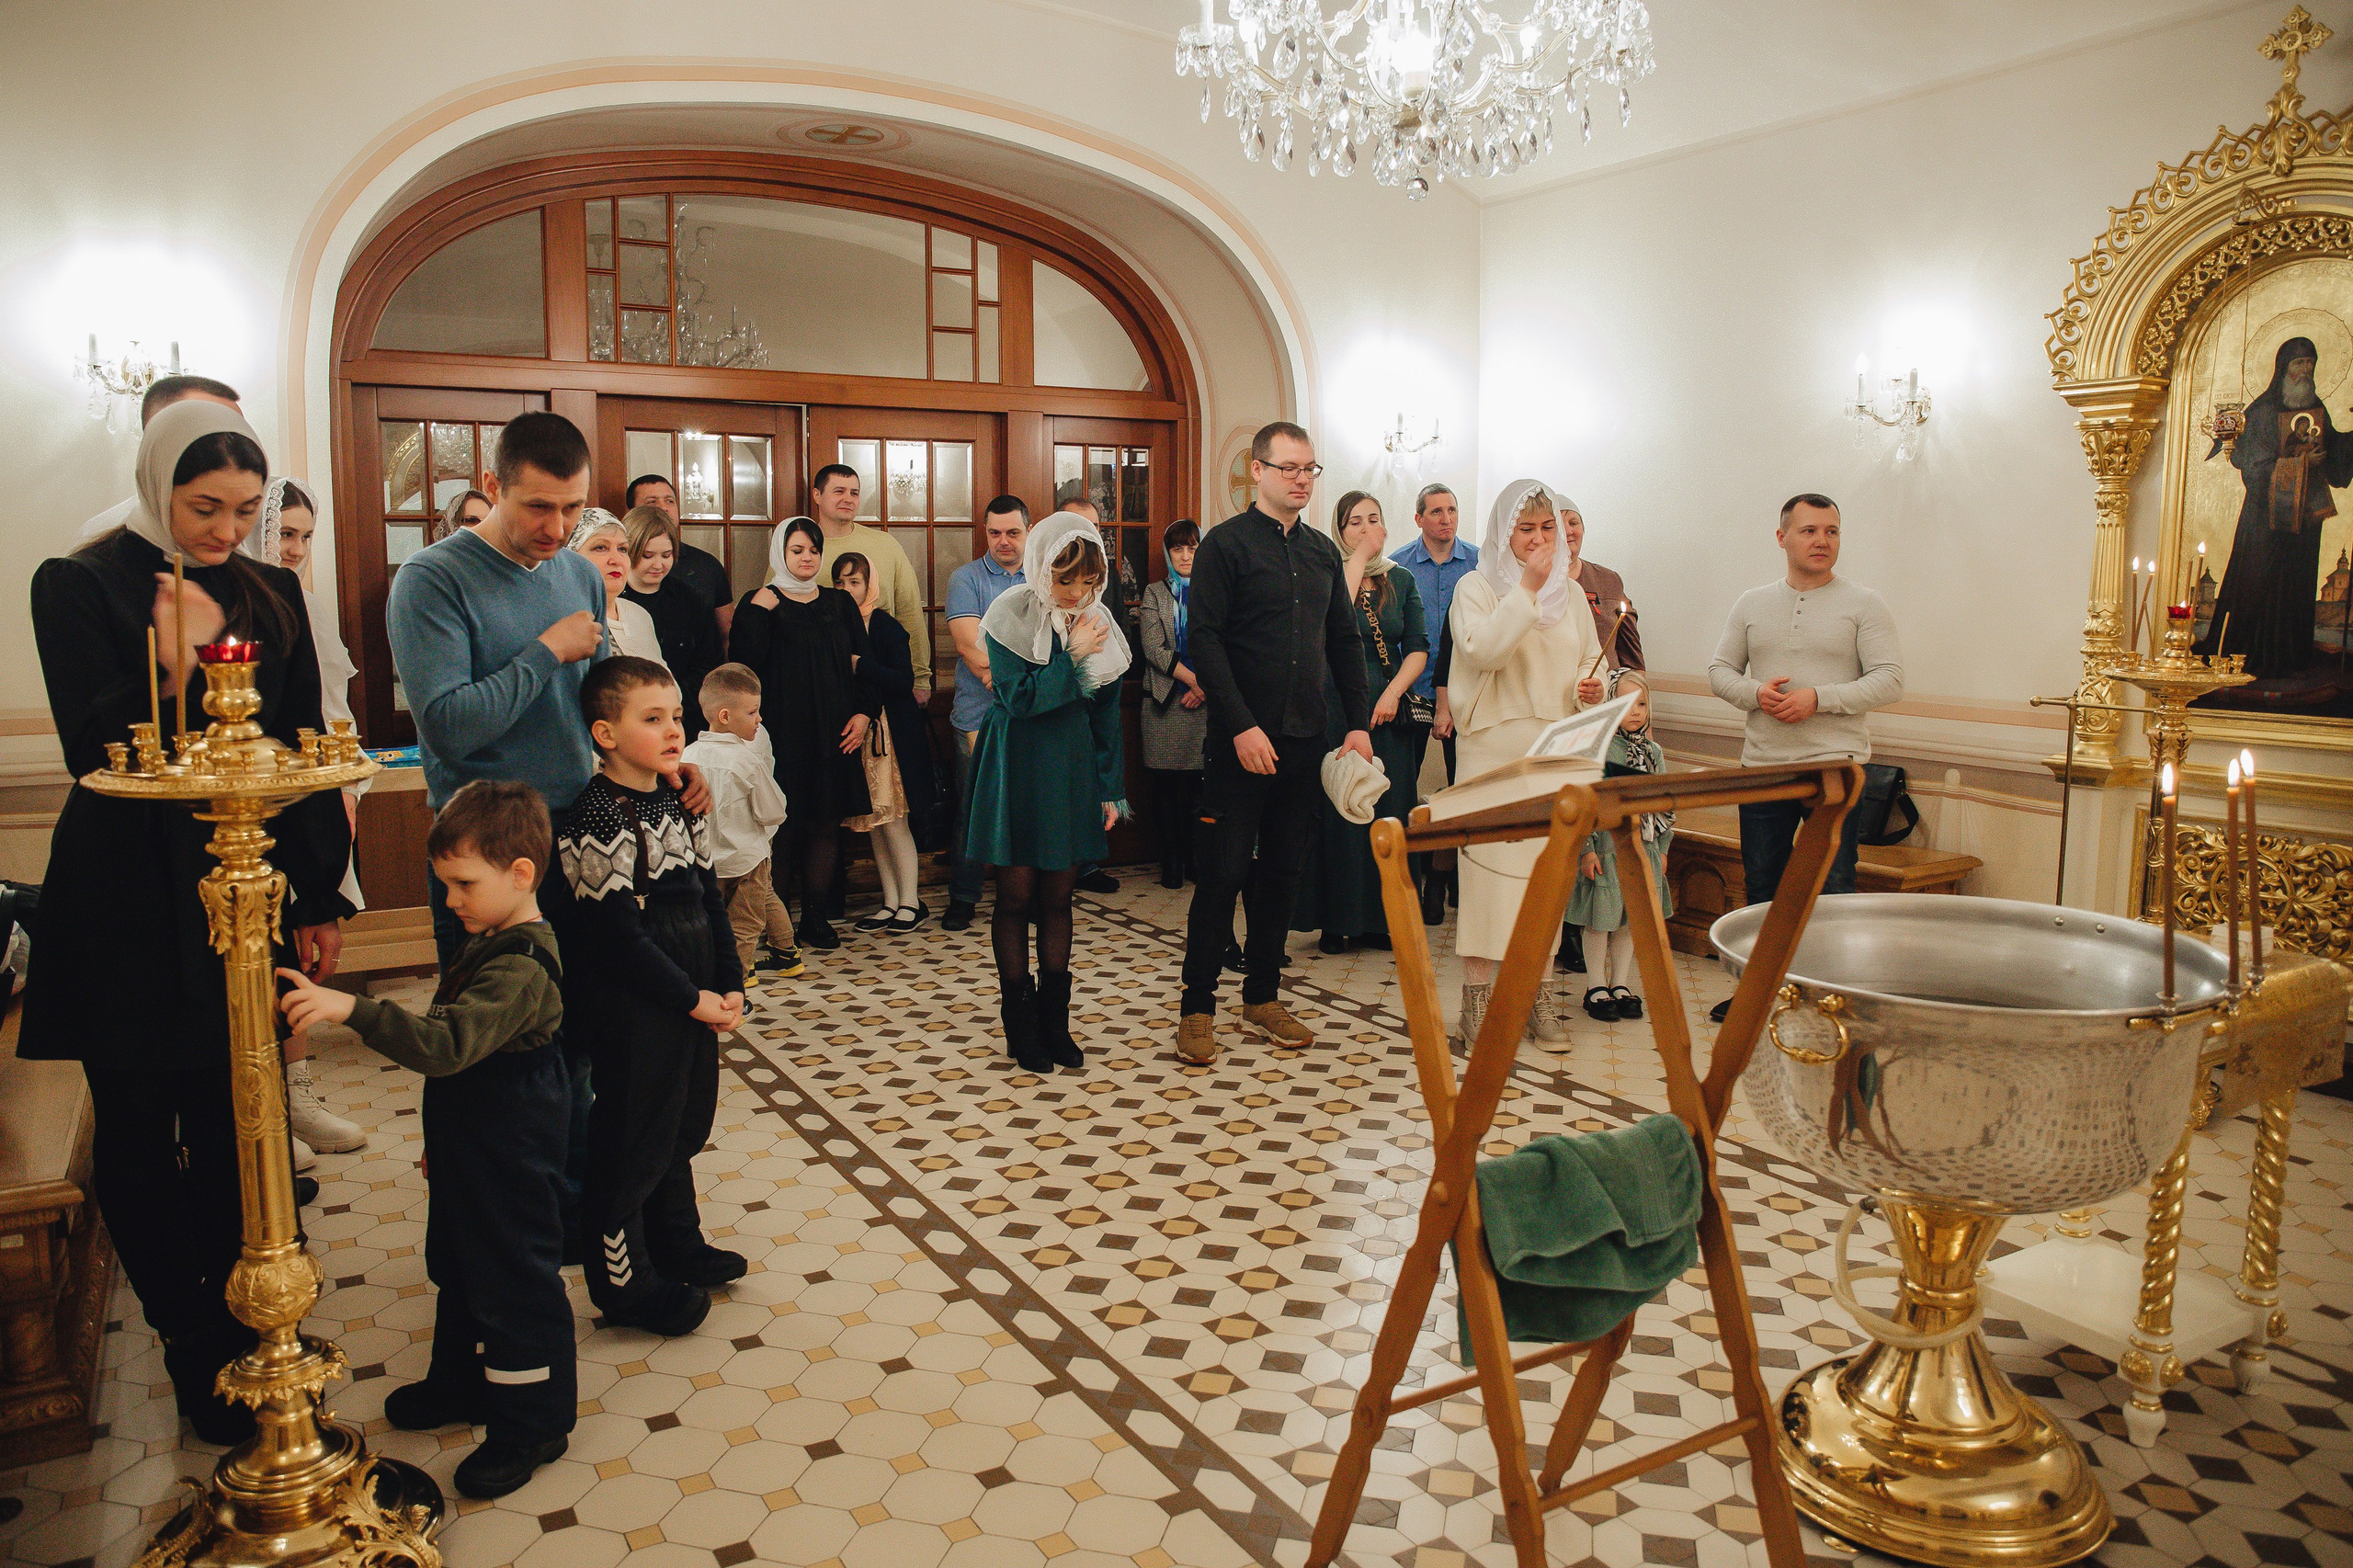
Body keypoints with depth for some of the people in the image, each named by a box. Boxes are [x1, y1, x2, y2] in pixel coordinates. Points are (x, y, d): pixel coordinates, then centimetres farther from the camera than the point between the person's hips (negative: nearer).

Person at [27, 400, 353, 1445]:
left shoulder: (271, 596, 8)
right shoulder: (79, 586, -4)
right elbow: (95, 753, -10)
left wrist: (322, 897, 8)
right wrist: (171, 672, -28)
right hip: (128, 904, -3)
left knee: (235, 1128, 7)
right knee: (138, 1133, 6)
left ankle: (239, 1336, 22)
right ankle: (194, 1345, 22)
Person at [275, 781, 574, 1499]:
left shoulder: (520, 968, -29)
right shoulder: (490, 945, 5)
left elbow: (445, 1046, -41)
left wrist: (351, 1008, -46)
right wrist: (441, 1140, 22)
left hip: (511, 1167, -10)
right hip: (470, 1155, 10)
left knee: (515, 1280, 4)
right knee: (460, 1269, 25)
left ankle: (533, 1422, 19)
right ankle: (463, 1381, 45)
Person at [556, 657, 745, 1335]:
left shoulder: (680, 802, 8)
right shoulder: (598, 819, -18)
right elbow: (619, 934, -20)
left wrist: (729, 985, 4)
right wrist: (692, 999, -16)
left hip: (695, 1002, 8)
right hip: (631, 1012, -8)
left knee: (683, 1126, 20)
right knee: (633, 1140, 4)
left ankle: (676, 1244, 38)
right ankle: (623, 1279, 18)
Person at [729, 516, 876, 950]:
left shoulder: (840, 603, 13)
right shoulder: (760, 603, 2)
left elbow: (861, 663, 13)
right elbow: (744, 665, -9)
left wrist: (864, 712, 1)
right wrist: (758, 612, -16)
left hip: (834, 732, 4)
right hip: (783, 732, -3)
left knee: (826, 824, 4)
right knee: (784, 826, -5)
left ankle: (816, 917, 11)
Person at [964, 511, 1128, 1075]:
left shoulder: (1095, 620, 3)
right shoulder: (1011, 616, -10)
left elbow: (1105, 710, 8)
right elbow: (1019, 697, -17)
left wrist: (1110, 788, 7)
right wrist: (1072, 655, -17)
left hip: (1071, 771, 4)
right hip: (1017, 770, -4)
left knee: (1058, 897, 8)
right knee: (1016, 896, 3)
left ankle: (1055, 1021, 16)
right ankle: (1020, 1027, 13)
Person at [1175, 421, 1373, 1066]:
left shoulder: (1323, 551, 14)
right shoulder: (1227, 543, -5)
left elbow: (1344, 642, 17)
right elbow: (1206, 640, -12)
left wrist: (1359, 723, 6)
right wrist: (1242, 727, -19)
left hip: (1306, 739, 6)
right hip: (1243, 740, -6)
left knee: (1283, 870, 11)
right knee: (1223, 873, -3)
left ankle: (1262, 997, 23)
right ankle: (1198, 1007, 7)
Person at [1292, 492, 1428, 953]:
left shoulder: (1401, 581, 12)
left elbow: (1418, 649, 7)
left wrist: (1394, 692, -9)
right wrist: (1360, 556, -13)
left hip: (1388, 713, 4)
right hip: (1336, 711, -4)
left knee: (1389, 815, 4)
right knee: (1338, 815, -2)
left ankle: (1381, 919, 13)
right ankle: (1337, 920, 6)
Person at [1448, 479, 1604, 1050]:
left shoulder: (1570, 592, 15)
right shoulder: (1476, 588, 1)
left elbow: (1589, 660, 21)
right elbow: (1483, 650, -17)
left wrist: (1590, 687, -2)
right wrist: (1527, 586, -17)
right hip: (1492, 748, -4)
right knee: (1487, 860, -7)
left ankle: (1540, 987, 13)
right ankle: (1479, 992, 0)